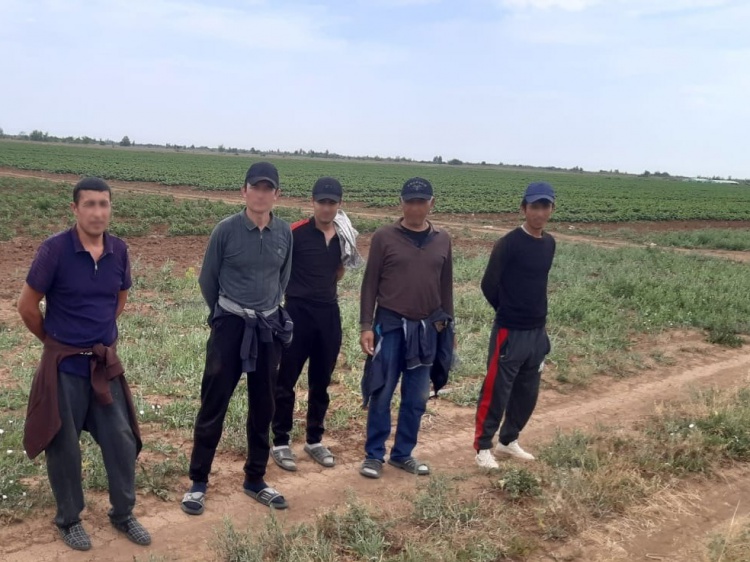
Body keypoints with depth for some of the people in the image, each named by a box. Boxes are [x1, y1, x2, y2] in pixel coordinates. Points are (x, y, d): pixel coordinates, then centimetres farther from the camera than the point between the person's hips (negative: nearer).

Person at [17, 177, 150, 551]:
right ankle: (68, 519, 28)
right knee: (64, 445, 8)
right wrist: (54, 341, 3)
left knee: (122, 439, 8)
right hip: (64, 365, -4)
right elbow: (27, 305, -8)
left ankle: (123, 514, 27)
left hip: (105, 363, 4)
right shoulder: (54, 249, -15)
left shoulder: (119, 251, -1)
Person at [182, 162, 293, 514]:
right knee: (213, 404, 1)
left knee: (263, 406, 11)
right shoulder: (226, 230, -9)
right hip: (231, 325, -3)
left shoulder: (284, 233, 0)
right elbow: (207, 279, 2)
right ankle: (198, 482, 15)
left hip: (269, 327, 4)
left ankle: (255, 479, 26)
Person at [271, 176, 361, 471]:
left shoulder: (343, 236, 7)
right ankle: (280, 443, 15)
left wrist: (348, 254, 8)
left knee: (321, 382, 14)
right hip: (298, 312, -5)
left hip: (329, 312, 5)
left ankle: (315, 441, 28)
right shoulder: (297, 232, -11)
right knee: (286, 380, 2)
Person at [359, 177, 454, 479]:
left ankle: (403, 454, 24)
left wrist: (446, 324, 11)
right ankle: (374, 455, 17)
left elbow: (445, 286, 12)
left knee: (416, 397, 10)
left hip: (427, 329, 3)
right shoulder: (384, 237, -4)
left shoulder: (442, 239, 5)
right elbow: (370, 283, -3)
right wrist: (366, 326, -8)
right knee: (381, 394, 3)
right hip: (390, 325, -3)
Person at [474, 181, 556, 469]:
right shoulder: (508, 244, -14)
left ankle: (509, 440, 32)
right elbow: (489, 285, -8)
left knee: (527, 393, 15)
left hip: (538, 332, 7)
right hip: (510, 332, -7)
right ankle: (483, 446, 14)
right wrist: (509, 312, 5)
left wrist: (535, 314, 12)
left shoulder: (549, 244, 7)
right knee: (496, 392, 0)